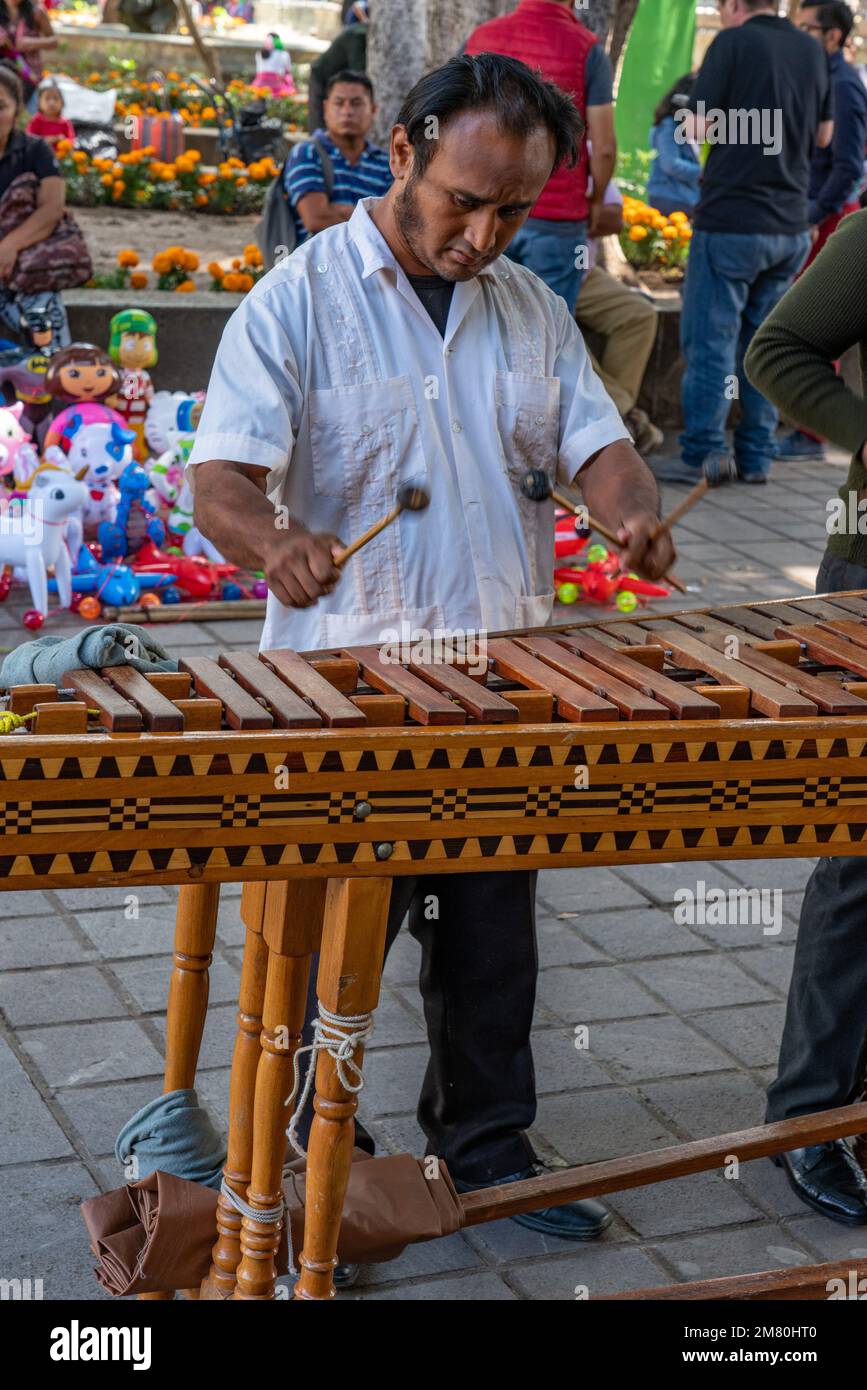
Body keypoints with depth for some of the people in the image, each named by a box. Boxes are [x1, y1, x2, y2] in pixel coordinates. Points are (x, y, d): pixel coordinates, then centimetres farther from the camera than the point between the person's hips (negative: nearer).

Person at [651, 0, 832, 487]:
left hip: (732, 222, -6)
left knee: (711, 340, 0)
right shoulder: (813, 50, 9)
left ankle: (703, 455, 1)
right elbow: (823, 134, 17)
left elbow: (697, 128, -12)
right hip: (792, 226, 6)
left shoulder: (733, 43, -9)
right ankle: (757, 456, 13)